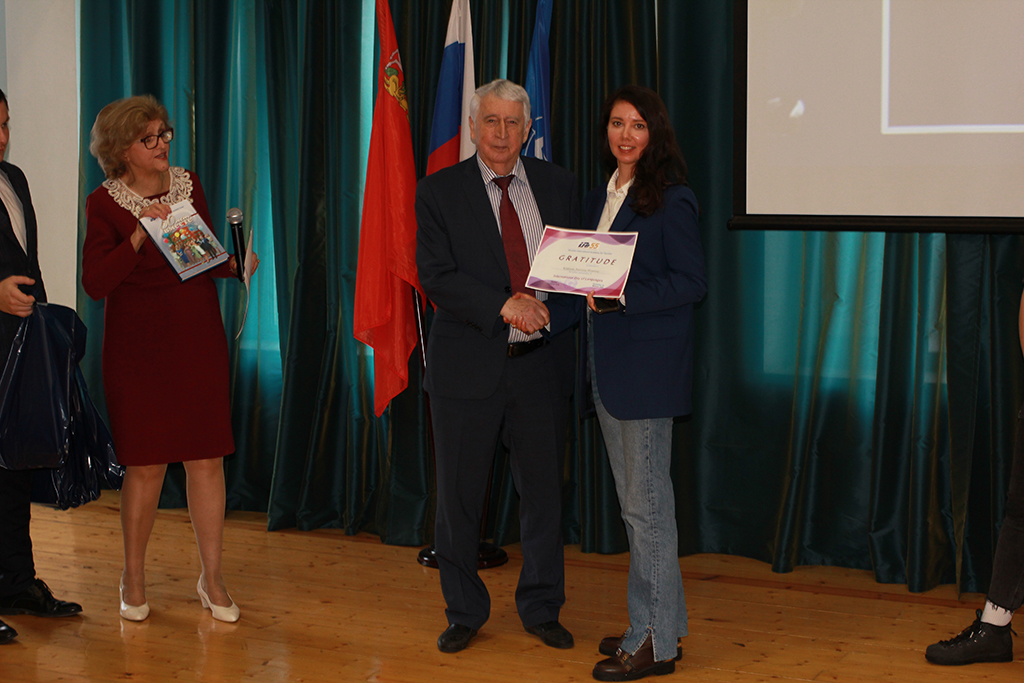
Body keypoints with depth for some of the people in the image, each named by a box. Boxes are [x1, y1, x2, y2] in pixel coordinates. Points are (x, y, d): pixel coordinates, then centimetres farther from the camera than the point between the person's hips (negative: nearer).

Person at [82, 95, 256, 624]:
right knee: (146, 464, 0)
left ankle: (211, 577, 13)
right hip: (138, 346, -3)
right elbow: (95, 283, -14)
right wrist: (140, 235, -21)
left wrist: (233, 264, -4)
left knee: (206, 457, 2)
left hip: (198, 338, 3)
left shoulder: (189, 185, 8)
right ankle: (133, 579, 18)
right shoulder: (104, 203, -4)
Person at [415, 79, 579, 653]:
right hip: (469, 365, -2)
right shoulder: (440, 191, -2)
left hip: (542, 365, 2)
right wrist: (505, 306, -21)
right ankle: (465, 612, 24)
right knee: (460, 495, 7)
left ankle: (542, 607, 27)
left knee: (544, 490, 10)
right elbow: (435, 277, -10)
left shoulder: (558, 185, 7)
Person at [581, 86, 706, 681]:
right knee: (634, 501, 13)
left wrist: (622, 296, -23)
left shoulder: (672, 200, -9)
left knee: (647, 502, -5)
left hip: (649, 365, -8)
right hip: (607, 364, 8)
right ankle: (659, 622, 22)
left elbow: (692, 282, -14)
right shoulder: (598, 199, 15)